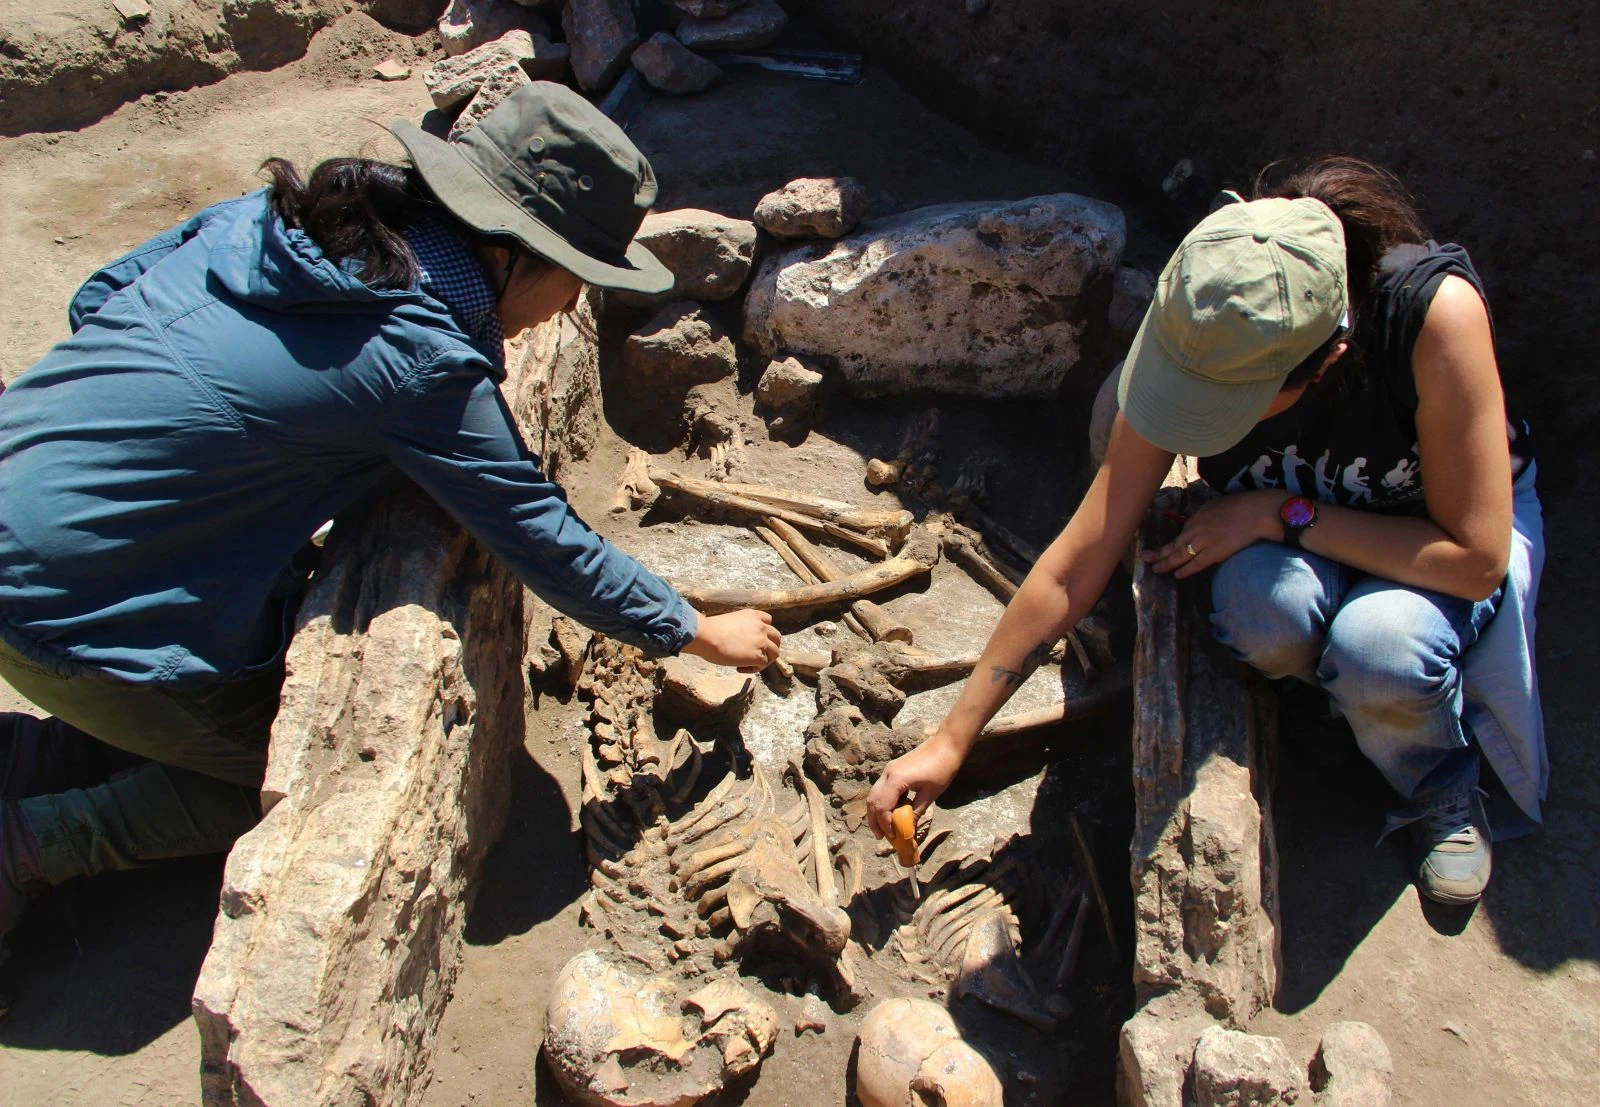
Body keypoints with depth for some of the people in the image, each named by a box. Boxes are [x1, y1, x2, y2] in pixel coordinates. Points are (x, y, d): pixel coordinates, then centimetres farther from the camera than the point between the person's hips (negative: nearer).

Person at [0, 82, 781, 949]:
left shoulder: (283, 212, -1)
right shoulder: (420, 357, -24)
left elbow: (99, 299, 9)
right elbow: (543, 538, -15)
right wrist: (701, 634, -4)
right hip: (73, 609, -8)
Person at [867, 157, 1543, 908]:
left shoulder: (1435, 310, -36)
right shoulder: (1197, 342, -28)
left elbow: (1478, 558, -27)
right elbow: (1072, 571, -24)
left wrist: (1283, 514, -33)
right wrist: (950, 741, -22)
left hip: (1450, 528, -1)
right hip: (1293, 543, 1)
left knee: (1380, 645, -33)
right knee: (1262, 607, -34)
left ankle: (1443, 791, 1)